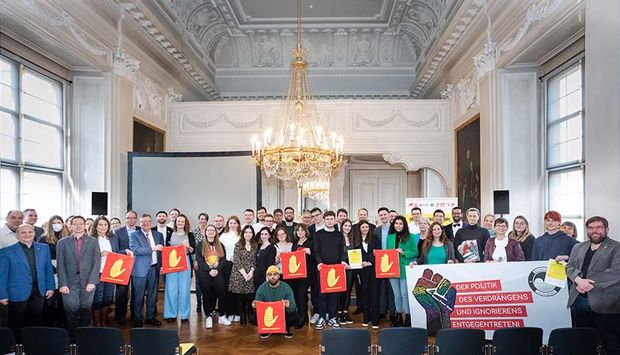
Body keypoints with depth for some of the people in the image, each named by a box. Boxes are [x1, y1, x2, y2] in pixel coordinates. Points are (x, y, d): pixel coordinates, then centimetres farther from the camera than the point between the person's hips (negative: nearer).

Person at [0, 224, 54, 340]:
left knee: (35, 324, 11)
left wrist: (50, 287, 6)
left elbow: (48, 269, 11)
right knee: (16, 327, 7)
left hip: (39, 292, 3)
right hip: (18, 293, -3)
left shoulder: (44, 248, 7)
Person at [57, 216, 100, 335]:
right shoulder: (62, 242, 8)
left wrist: (92, 282, -7)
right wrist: (63, 284, -6)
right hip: (70, 283, 0)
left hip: (88, 282, 0)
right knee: (72, 312, -3)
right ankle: (72, 338, 11)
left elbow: (96, 263, 3)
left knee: (86, 312, 2)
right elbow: (60, 265, 3)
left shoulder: (93, 242, 8)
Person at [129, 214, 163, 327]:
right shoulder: (134, 235, -1)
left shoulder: (158, 235, 13)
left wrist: (161, 265, 2)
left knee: (153, 295, 11)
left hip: (155, 268, 4)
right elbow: (135, 249, -15)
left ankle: (150, 317, 22)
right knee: (139, 296, 1)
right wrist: (153, 248, -20)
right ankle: (138, 319, 13)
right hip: (141, 269, -4)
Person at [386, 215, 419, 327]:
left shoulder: (410, 237, -2)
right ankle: (398, 316, 22)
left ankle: (408, 317, 7)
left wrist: (403, 253, -16)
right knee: (396, 294, 12)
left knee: (404, 293, -4)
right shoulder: (390, 237, 10)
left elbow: (415, 253, -4)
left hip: (405, 269, -4)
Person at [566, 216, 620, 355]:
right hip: (578, 300, 5)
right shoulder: (578, 247, 18)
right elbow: (570, 267, 10)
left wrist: (589, 283, -16)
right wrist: (579, 280, -11)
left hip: (603, 303, -5)